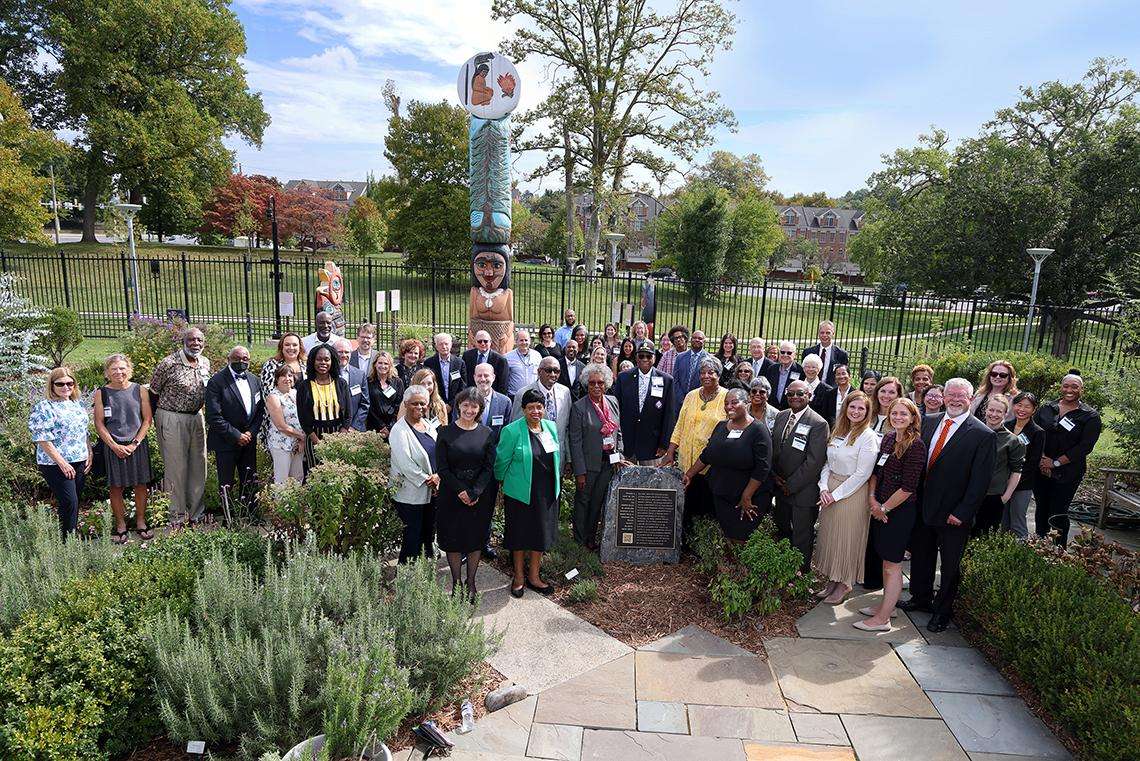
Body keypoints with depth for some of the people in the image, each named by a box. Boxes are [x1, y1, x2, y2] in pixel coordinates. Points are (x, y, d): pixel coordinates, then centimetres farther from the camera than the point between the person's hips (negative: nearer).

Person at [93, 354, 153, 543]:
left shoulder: (139, 390, 1)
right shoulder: (102, 393, 0)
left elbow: (147, 420, 1)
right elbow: (99, 424, -1)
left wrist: (134, 443, -8)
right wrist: (114, 446, -10)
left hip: (137, 445, 1)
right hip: (113, 447, 0)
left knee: (141, 485, 6)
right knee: (115, 487, 5)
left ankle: (140, 521, 20)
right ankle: (120, 524, 18)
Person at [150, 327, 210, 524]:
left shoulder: (205, 364, 5)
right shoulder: (169, 364, -13)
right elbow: (153, 392, -5)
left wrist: (198, 410, 15)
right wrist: (158, 421, -1)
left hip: (197, 418, 6)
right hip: (172, 419, -6)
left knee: (199, 465, 10)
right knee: (176, 467, 0)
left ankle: (196, 511, 23)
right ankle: (178, 515, 11)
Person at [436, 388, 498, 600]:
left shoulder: (486, 434, -1)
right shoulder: (446, 433, -4)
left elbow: (489, 467, -3)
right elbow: (442, 468, -6)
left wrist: (475, 493, -13)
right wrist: (460, 491, -14)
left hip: (481, 495, 1)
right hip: (452, 494, -1)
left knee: (476, 539, 9)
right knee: (453, 539, 5)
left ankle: (471, 582, 23)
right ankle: (456, 582, 20)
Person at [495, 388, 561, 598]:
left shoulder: (551, 427, 3)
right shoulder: (512, 431, -14)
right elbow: (502, 461, -4)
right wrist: (503, 482, 7)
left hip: (546, 493, 5)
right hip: (520, 493, -5)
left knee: (541, 533, 13)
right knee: (520, 535, 9)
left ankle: (534, 576, 29)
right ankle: (518, 577, 27)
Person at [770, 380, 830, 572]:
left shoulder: (819, 424, -16)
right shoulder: (781, 416, 5)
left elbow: (814, 462, -20)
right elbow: (772, 448, 10)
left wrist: (791, 485, -15)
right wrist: (774, 475, -3)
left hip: (804, 491, -6)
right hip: (781, 488, 6)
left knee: (801, 538, 8)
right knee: (782, 530, 19)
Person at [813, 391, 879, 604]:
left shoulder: (868, 437, -13)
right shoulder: (838, 432, 8)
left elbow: (862, 474, -16)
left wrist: (836, 494, -15)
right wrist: (824, 488, -5)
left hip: (853, 493, -6)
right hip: (830, 492, 6)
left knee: (847, 538, 5)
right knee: (829, 536, 13)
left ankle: (845, 584, 22)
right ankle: (832, 580, 27)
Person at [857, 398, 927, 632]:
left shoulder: (916, 446, -17)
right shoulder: (888, 438, 5)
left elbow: (908, 487, -19)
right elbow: (876, 471, 10)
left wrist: (884, 508, -11)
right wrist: (873, 499, -2)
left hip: (900, 511, -7)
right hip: (880, 508, 7)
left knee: (892, 565, 2)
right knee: (885, 559, 18)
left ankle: (883, 619, 10)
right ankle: (886, 605, 33)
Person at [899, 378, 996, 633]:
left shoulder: (983, 435, -12)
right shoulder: (929, 421, 3)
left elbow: (980, 480, -13)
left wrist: (962, 512, -15)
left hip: (953, 514, -5)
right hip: (923, 506, 5)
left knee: (950, 564, 11)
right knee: (920, 555, 19)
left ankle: (942, 610, 28)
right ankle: (921, 598, 39)